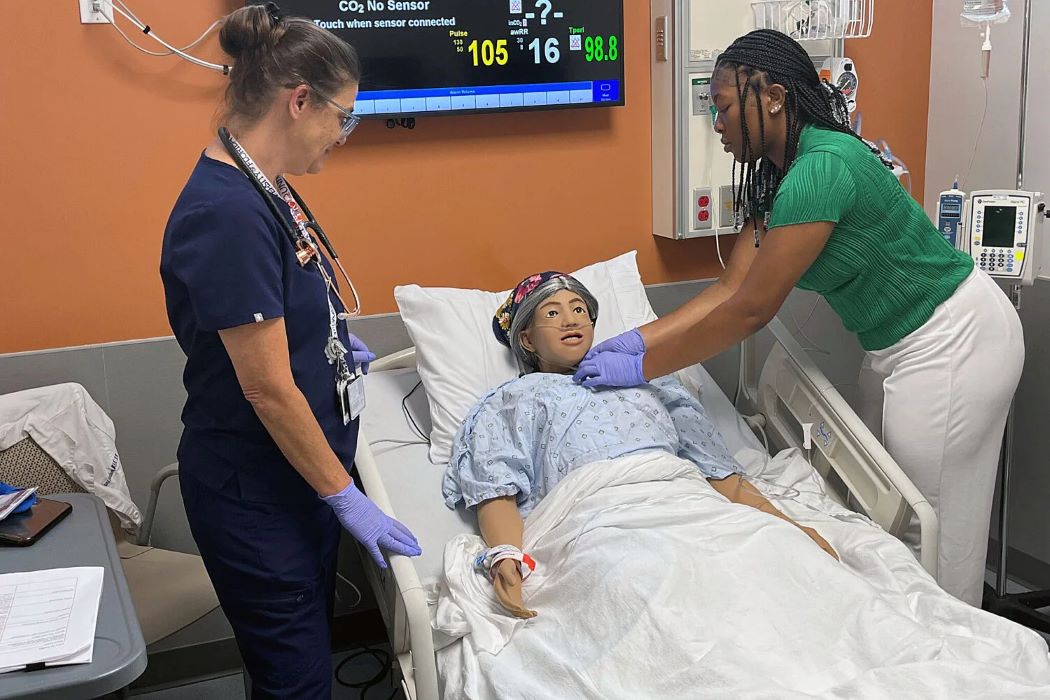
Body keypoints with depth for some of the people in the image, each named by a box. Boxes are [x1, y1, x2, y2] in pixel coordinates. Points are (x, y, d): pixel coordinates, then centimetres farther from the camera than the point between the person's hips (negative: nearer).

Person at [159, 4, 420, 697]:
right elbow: (268, 388, -24)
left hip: (302, 471, 9)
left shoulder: (265, 189, 4)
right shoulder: (228, 213, -26)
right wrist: (346, 498, -16)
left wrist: (335, 340, 32)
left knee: (316, 636, 23)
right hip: (254, 493, -9)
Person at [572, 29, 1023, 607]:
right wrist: (636, 339, -7)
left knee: (932, 530, 2)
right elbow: (730, 287, 1)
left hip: (952, 341, -10)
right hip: (896, 344, 10)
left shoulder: (822, 167, -27)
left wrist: (641, 367, -20)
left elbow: (751, 310, -26)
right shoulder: (777, 176, 4)